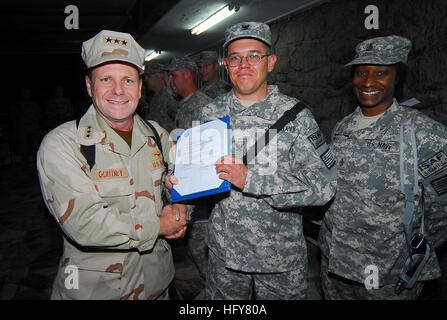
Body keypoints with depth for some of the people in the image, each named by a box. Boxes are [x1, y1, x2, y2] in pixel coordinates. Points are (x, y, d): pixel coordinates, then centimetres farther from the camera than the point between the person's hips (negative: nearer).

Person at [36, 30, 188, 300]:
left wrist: (180, 210, -10)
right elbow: (84, 223, -26)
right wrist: (158, 226, -18)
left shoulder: (158, 136, -1)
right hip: (92, 287, -4)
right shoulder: (61, 144, -17)